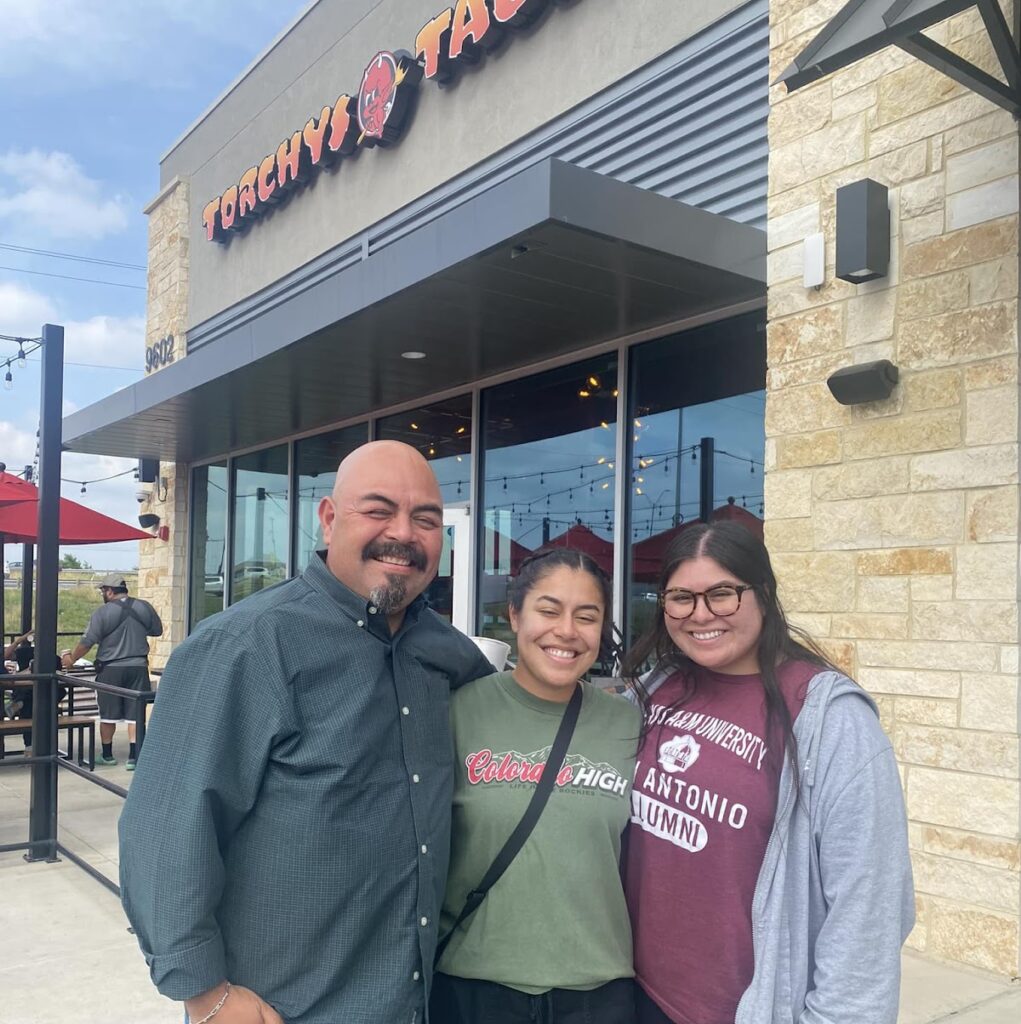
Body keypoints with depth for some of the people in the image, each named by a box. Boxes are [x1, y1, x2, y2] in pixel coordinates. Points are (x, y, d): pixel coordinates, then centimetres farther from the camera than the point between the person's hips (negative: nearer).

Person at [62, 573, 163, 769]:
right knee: (135, 714, 4)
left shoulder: (103, 612, -9)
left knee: (108, 715, 12)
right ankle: (133, 757, -1)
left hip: (110, 669, -2)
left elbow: (87, 641, -7)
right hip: (138, 667, 2)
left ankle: (107, 755, 23)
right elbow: (158, 630, 14)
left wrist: (71, 659, 9)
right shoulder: (144, 607, 1)